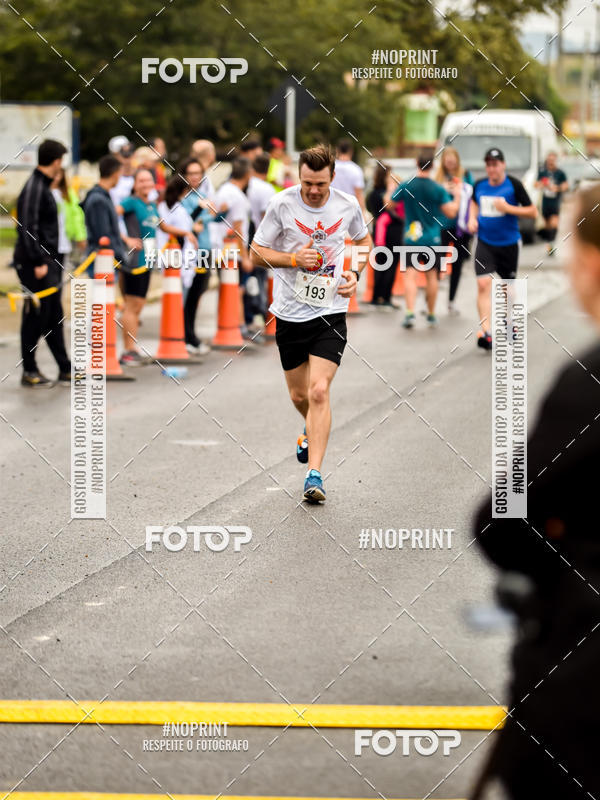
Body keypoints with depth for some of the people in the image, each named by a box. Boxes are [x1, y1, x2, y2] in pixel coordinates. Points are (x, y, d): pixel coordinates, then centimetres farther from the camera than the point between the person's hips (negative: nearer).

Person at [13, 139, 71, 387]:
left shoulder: (43, 187, 14)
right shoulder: (34, 188, -15)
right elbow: (28, 228, -21)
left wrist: (50, 260, 17)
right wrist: (38, 262, -22)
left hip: (47, 262, 10)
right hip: (36, 263, -10)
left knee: (54, 317, 11)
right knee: (36, 317, -3)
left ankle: (65, 370, 15)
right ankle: (29, 371, 5)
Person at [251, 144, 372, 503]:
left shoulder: (348, 205, -4)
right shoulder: (282, 204, -10)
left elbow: (364, 240, 16)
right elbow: (257, 252, -2)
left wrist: (354, 274, -1)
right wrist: (294, 259, -18)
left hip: (330, 311, -1)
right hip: (290, 312, 1)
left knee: (319, 391, -16)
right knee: (299, 395, 13)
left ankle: (315, 474, -15)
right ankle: (313, 431, 48)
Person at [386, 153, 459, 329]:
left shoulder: (405, 186, -4)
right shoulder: (438, 189, -6)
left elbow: (388, 203, 7)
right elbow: (451, 212, -6)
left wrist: (391, 188, 26)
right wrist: (456, 197, 10)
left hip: (411, 238, 0)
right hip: (432, 238, 0)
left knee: (410, 275, -3)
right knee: (431, 275, 10)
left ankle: (410, 313, -19)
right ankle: (431, 315, 18)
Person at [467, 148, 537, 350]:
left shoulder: (513, 185, -9)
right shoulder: (479, 186, 2)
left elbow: (533, 212, -8)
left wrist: (508, 208, -19)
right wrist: (472, 218, 7)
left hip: (509, 243, -1)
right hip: (485, 242, 1)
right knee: (483, 284, -16)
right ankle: (485, 331, -21)